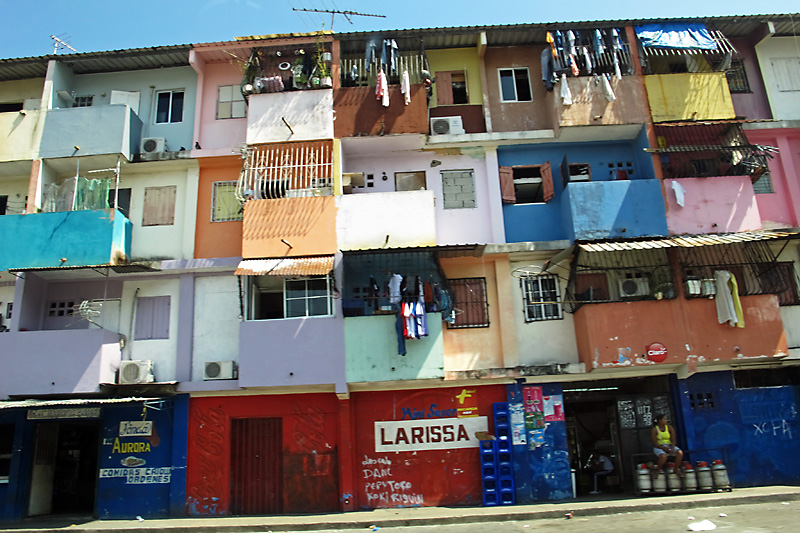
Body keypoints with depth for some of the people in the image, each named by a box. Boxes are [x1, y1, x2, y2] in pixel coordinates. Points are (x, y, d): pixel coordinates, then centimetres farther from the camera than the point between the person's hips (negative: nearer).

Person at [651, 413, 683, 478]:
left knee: (680, 453, -27)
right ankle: (657, 470, -8)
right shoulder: (654, 430, -6)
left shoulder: (670, 428, 2)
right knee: (663, 456, -37)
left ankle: (676, 469, -5)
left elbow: (673, 440, -3)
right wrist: (663, 448, -25)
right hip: (659, 448, -4)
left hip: (669, 446, 4)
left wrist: (672, 448, -23)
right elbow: (655, 443, -10)